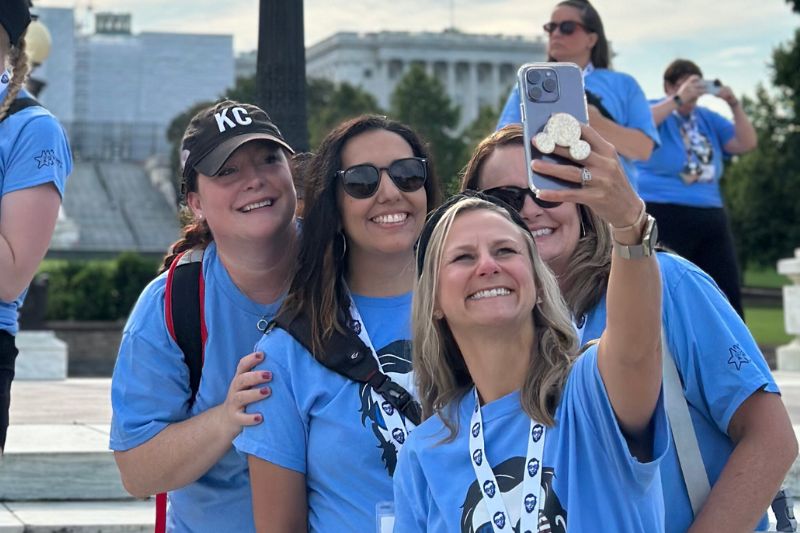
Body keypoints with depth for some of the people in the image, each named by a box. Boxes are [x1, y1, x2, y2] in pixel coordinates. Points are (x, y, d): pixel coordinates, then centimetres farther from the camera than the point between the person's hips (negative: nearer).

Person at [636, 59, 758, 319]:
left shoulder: (708, 118, 18)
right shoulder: (655, 109, 3)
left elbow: (747, 144, 11)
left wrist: (734, 104, -1)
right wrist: (678, 100, -21)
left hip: (710, 217, 6)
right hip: (663, 214, -6)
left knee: (727, 293, 1)